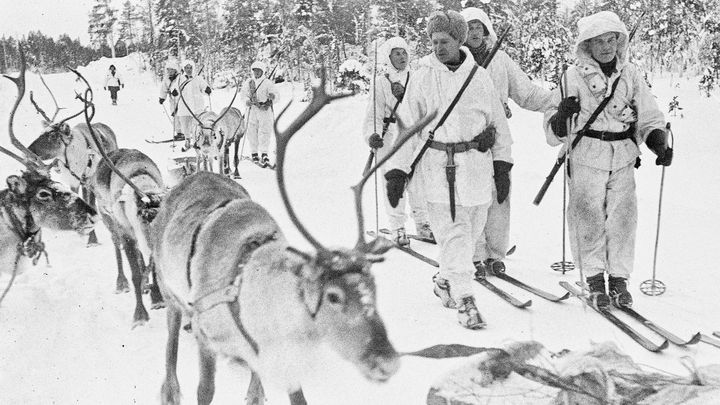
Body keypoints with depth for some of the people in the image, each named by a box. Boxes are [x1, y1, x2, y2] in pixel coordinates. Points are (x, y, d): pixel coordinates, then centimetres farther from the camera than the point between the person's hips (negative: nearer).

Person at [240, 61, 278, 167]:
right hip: (252, 110, 2)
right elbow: (243, 93, 14)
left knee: (265, 132, -9)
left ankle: (264, 155, -12)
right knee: (252, 132, 2)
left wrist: (272, 97, -30)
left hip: (265, 110, -2)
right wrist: (247, 100, -7)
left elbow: (276, 96, -7)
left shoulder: (268, 83, -1)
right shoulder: (248, 83, 9)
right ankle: (254, 153, 13)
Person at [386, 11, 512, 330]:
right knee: (453, 232, -6)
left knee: (471, 228, 11)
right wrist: (397, 170, -4)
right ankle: (465, 299, -1)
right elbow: (406, 126, 1)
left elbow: (498, 121, 12)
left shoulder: (479, 76, 4)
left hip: (477, 162, 3)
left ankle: (446, 279, 33)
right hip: (438, 164, -3)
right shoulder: (422, 77, -1)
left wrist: (503, 165, 10)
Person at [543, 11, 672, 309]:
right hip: (586, 159, -3)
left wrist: (660, 144, -6)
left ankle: (619, 279, 17)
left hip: (623, 159, 3)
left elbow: (649, 117, 11)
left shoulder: (631, 74, 6)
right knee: (590, 220, 2)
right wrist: (561, 116, -24)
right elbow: (554, 133, -2)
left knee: (623, 219, 4)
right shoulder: (574, 76, -3)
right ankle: (594, 279, 15)